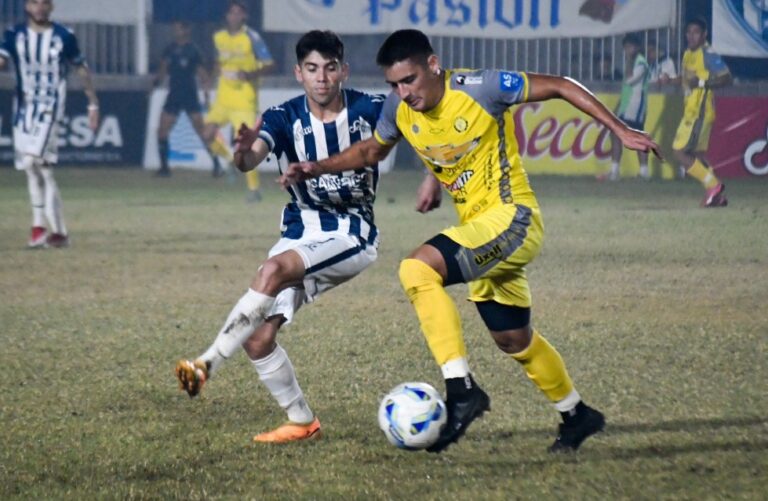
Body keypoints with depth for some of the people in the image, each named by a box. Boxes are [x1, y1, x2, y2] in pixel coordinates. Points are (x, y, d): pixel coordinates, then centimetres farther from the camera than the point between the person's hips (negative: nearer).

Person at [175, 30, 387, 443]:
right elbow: (250, 159, -25)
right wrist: (245, 152, -50)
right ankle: (301, 421, 12)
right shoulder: (285, 118, -7)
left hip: (351, 237, -4)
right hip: (301, 231, 4)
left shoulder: (370, 111, -9)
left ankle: (207, 363, -29)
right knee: (257, 338, -6)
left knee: (274, 270, -32)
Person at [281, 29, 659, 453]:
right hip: (478, 228, 8)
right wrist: (317, 168, 5)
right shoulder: (399, 109, -1)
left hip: (512, 219, -8)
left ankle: (461, 390, -28)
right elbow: (371, 150, 20)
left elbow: (560, 87, -10)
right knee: (513, 339, 19)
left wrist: (620, 130, -13)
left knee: (417, 270, -28)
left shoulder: (480, 88, -19)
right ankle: (576, 414, 41)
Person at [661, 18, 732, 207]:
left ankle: (713, 185, -5)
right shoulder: (688, 54, 12)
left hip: (700, 112, -9)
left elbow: (727, 78, -19)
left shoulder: (708, 55, -14)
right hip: (690, 111, 9)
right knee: (698, 155, 13)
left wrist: (702, 83, -26)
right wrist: (670, 80, 8)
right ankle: (717, 195, 18)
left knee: (680, 151, -11)